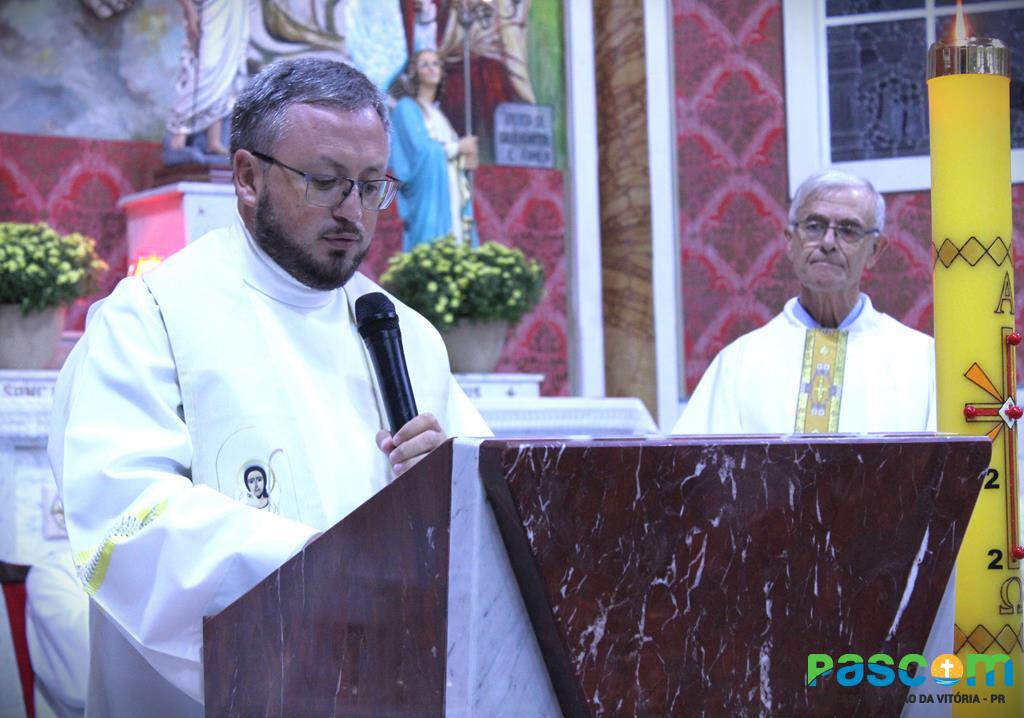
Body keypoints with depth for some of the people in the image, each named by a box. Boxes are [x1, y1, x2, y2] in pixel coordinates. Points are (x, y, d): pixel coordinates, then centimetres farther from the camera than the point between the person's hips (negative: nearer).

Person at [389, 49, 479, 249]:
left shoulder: (436, 112, 22)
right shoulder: (406, 108, -2)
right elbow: (420, 150, -14)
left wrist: (464, 160, 0)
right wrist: (458, 147, -3)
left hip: (450, 196, 8)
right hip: (428, 194, -8)